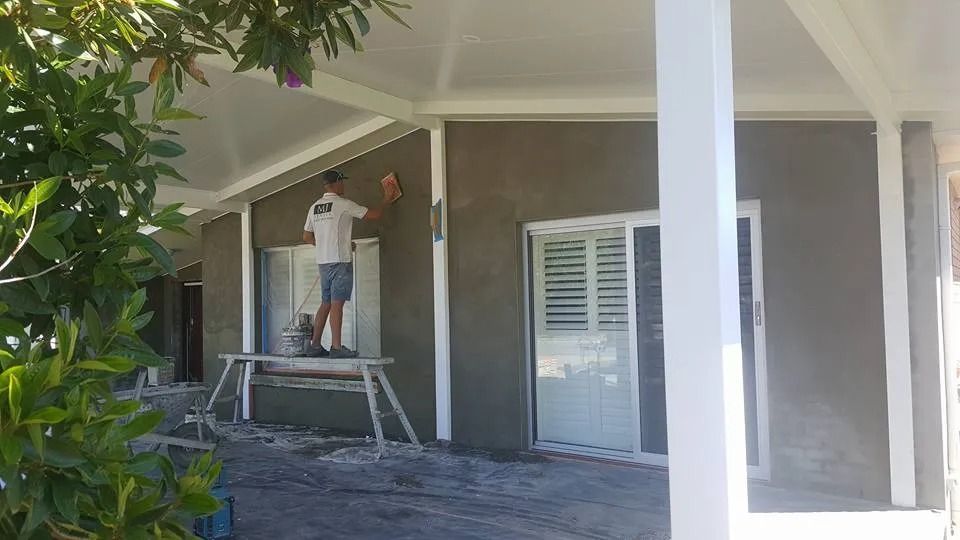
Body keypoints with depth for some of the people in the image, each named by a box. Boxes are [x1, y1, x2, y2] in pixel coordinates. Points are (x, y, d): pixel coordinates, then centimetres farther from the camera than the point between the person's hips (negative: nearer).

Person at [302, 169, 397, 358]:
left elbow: (306, 236, 19)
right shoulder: (343, 204, -7)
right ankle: (336, 347, -9)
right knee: (337, 304, -9)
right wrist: (387, 200, 11)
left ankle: (315, 345, 13)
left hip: (323, 262, 7)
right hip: (340, 261, -7)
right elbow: (374, 215, -6)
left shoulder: (314, 207, 14)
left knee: (326, 304, 13)